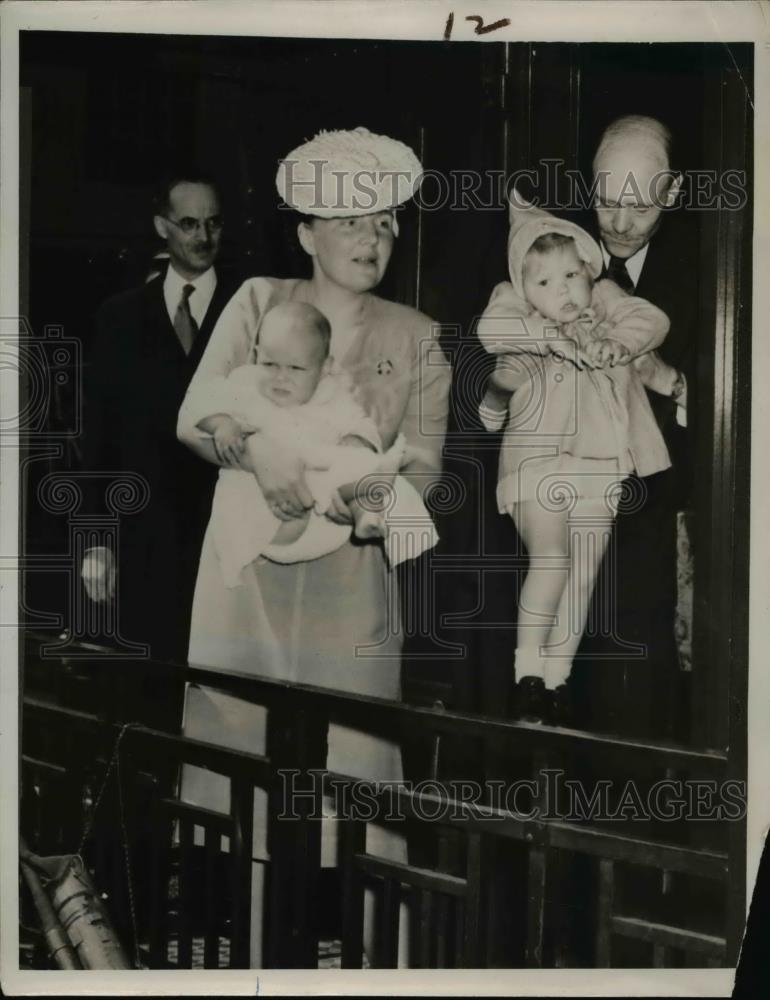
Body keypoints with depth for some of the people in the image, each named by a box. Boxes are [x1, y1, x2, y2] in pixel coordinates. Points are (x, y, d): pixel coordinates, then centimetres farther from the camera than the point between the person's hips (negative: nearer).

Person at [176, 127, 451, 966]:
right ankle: (241, 942, 13)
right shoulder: (258, 303, 4)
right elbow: (194, 418, -3)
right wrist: (258, 450, -23)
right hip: (249, 567, 0)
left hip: (349, 577, 1)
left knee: (347, 760, -1)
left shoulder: (414, 338, 7)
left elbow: (423, 460, 1)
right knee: (240, 747, 2)